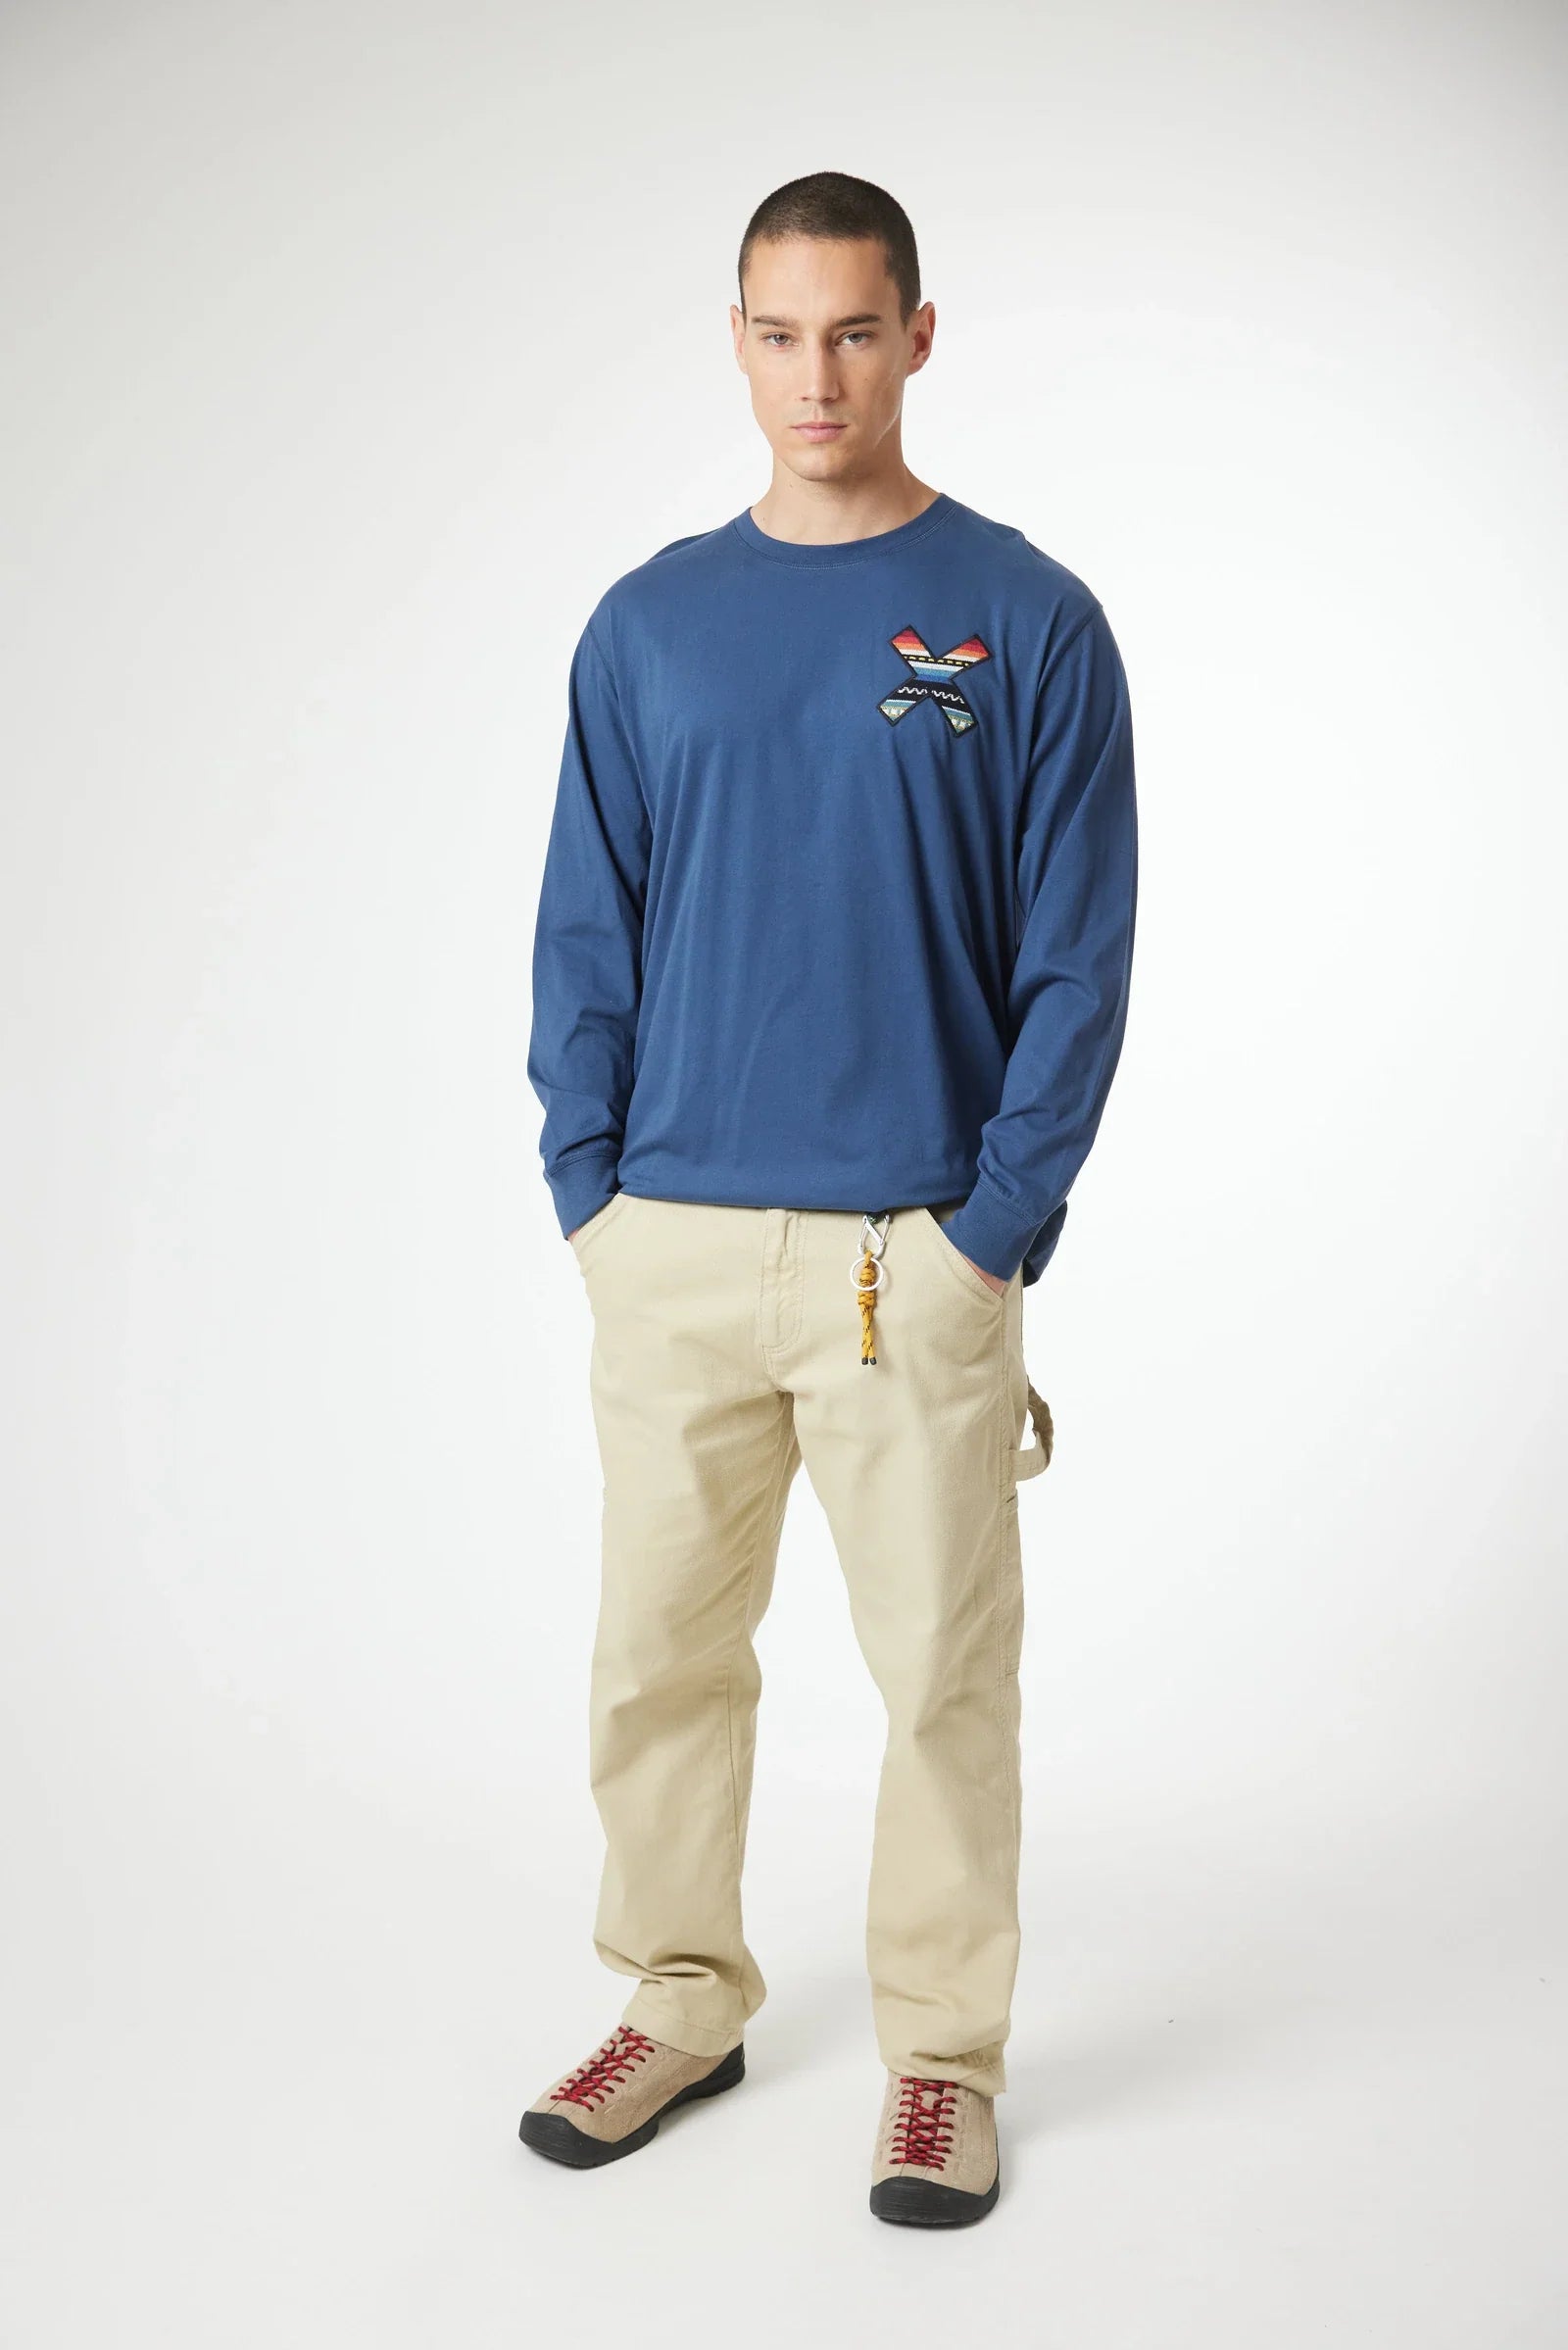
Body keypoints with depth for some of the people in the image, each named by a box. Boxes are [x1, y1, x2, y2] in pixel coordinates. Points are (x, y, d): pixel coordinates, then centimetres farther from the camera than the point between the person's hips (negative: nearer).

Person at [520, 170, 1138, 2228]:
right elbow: (586, 929, 9)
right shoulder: (649, 625, 8)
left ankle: (941, 2054, 22)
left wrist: (999, 1223, -10)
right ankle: (680, 2004, 30)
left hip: (917, 1254, -3)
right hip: (675, 1243, 3)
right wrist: (590, 1187, 0)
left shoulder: (1026, 620, -1)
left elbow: (1078, 954, -4)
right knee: (659, 1655, 11)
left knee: (943, 1669, 6)